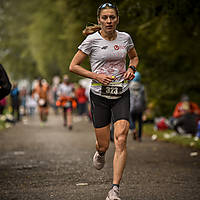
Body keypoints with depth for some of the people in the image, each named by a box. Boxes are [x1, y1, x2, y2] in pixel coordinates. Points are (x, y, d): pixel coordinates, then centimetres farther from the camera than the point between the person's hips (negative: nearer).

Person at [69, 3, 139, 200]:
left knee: (121, 140, -15)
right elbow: (73, 66, -3)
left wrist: (132, 68, 1)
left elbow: (134, 57, 24)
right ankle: (100, 153, 45)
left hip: (121, 94, 2)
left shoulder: (125, 38, 4)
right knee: (103, 145, 5)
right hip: (99, 95, -2)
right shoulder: (92, 40, -6)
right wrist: (96, 76, -14)